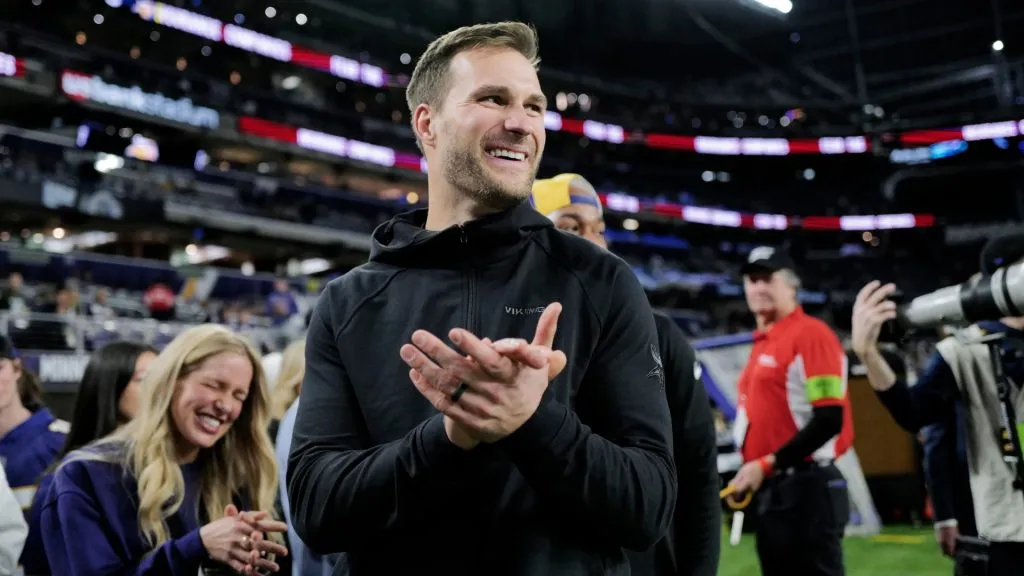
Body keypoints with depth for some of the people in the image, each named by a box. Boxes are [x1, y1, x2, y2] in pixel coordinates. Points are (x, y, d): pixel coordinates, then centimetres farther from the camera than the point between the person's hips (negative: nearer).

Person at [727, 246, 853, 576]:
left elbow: (829, 419, -18)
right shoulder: (761, 343, 17)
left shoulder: (812, 335, -10)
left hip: (805, 491, -10)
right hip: (770, 492, 10)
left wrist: (767, 464, -19)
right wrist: (749, 475, 14)